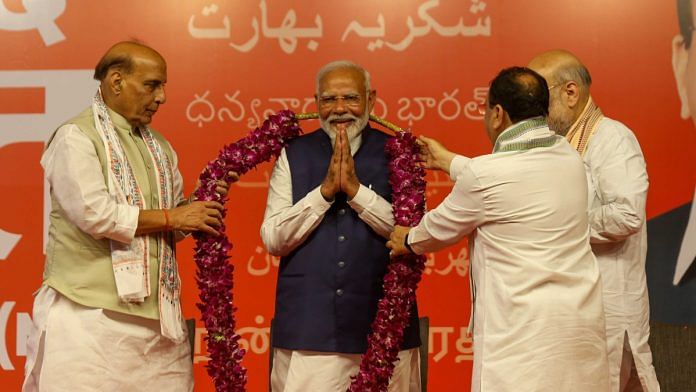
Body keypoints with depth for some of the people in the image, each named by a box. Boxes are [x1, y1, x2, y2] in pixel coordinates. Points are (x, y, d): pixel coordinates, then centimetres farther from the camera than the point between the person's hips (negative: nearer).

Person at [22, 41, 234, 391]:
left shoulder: (158, 145, 18)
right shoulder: (77, 137, -4)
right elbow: (95, 213, -17)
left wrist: (200, 205, 1)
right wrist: (171, 217, -9)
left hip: (158, 317, 6)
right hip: (91, 314, -6)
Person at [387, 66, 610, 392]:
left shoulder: (485, 175, -13)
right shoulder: (568, 156, 7)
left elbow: (442, 228, 4)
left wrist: (408, 241, 26)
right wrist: (447, 161, 36)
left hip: (524, 330, -7)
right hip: (581, 319, 7)